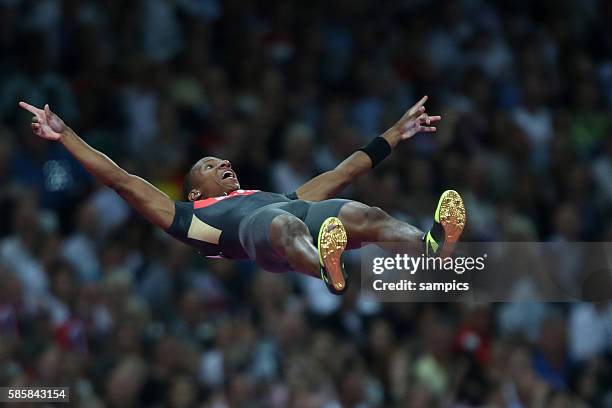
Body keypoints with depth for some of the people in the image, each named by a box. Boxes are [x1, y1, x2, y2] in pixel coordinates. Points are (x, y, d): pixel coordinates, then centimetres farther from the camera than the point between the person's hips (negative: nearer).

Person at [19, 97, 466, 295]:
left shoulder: (282, 192, 48)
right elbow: (121, 179, 32)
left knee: (368, 215, -29)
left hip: (308, 214, 4)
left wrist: (397, 132, 53)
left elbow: (347, 170, 51)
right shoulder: (190, 215, 37)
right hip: (255, 230, -4)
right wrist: (65, 135, 28)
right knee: (287, 225, -41)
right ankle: (327, 272, -76)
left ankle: (430, 247, -62)